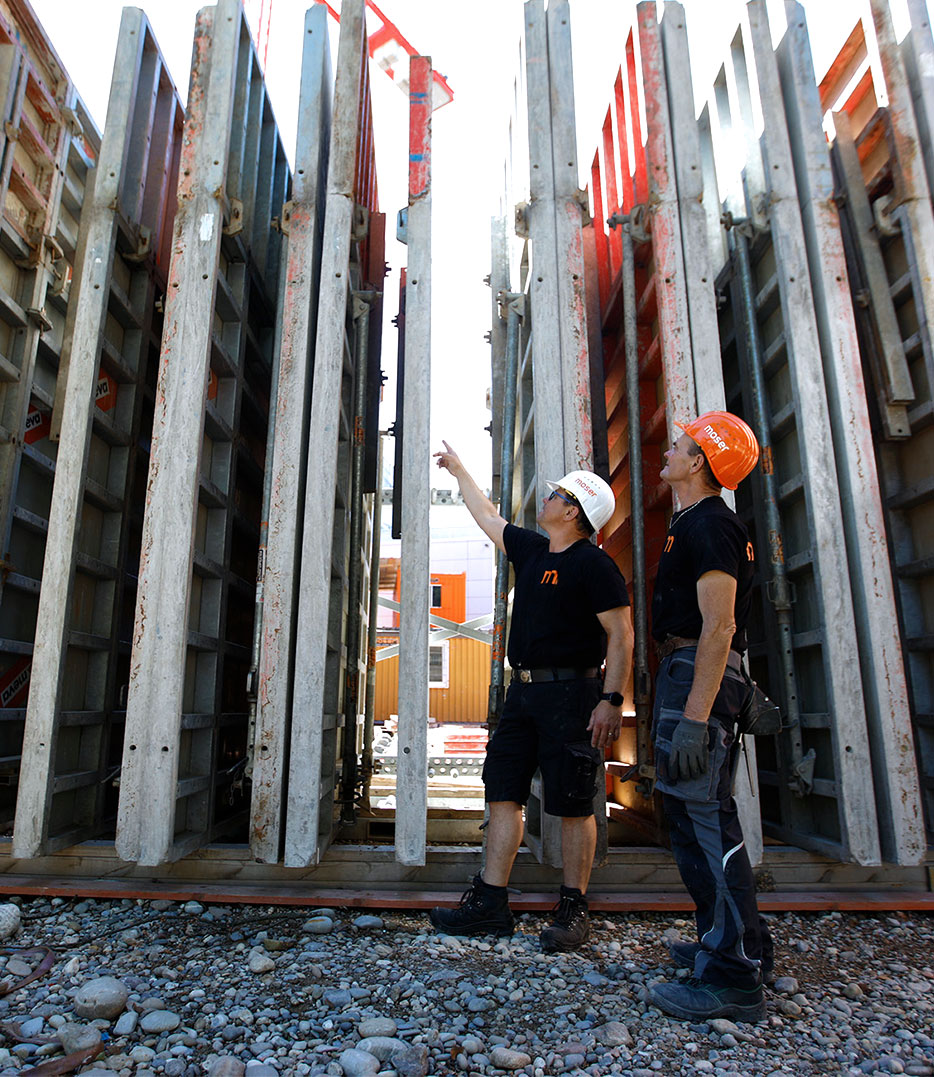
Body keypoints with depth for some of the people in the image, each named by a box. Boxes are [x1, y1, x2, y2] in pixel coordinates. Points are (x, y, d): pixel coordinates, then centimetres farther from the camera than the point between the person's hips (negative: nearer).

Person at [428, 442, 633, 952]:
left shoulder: (594, 565, -10)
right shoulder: (531, 550, 13)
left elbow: (620, 635, -13)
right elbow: (487, 514, 28)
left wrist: (612, 699, -21)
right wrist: (460, 470, 37)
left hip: (569, 693, -8)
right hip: (523, 690, 8)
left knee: (572, 805, 2)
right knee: (503, 793, 8)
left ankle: (573, 910, 15)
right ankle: (489, 904, 17)